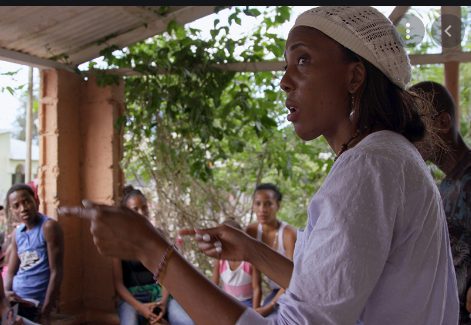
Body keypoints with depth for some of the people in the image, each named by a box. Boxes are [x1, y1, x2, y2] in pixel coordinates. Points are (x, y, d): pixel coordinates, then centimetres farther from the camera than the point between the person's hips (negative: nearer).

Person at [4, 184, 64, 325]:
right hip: (15, 301, 6)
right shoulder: (16, 233, 9)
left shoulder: (49, 227, -10)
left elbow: (56, 272, -12)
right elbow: (11, 272, 15)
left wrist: (45, 311, -15)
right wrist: (7, 291, -7)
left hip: (36, 303, -6)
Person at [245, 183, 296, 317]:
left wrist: (270, 307, -26)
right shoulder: (251, 232, -10)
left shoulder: (288, 233, -26)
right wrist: (256, 307, -12)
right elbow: (255, 269, -7)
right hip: (275, 291, 5)